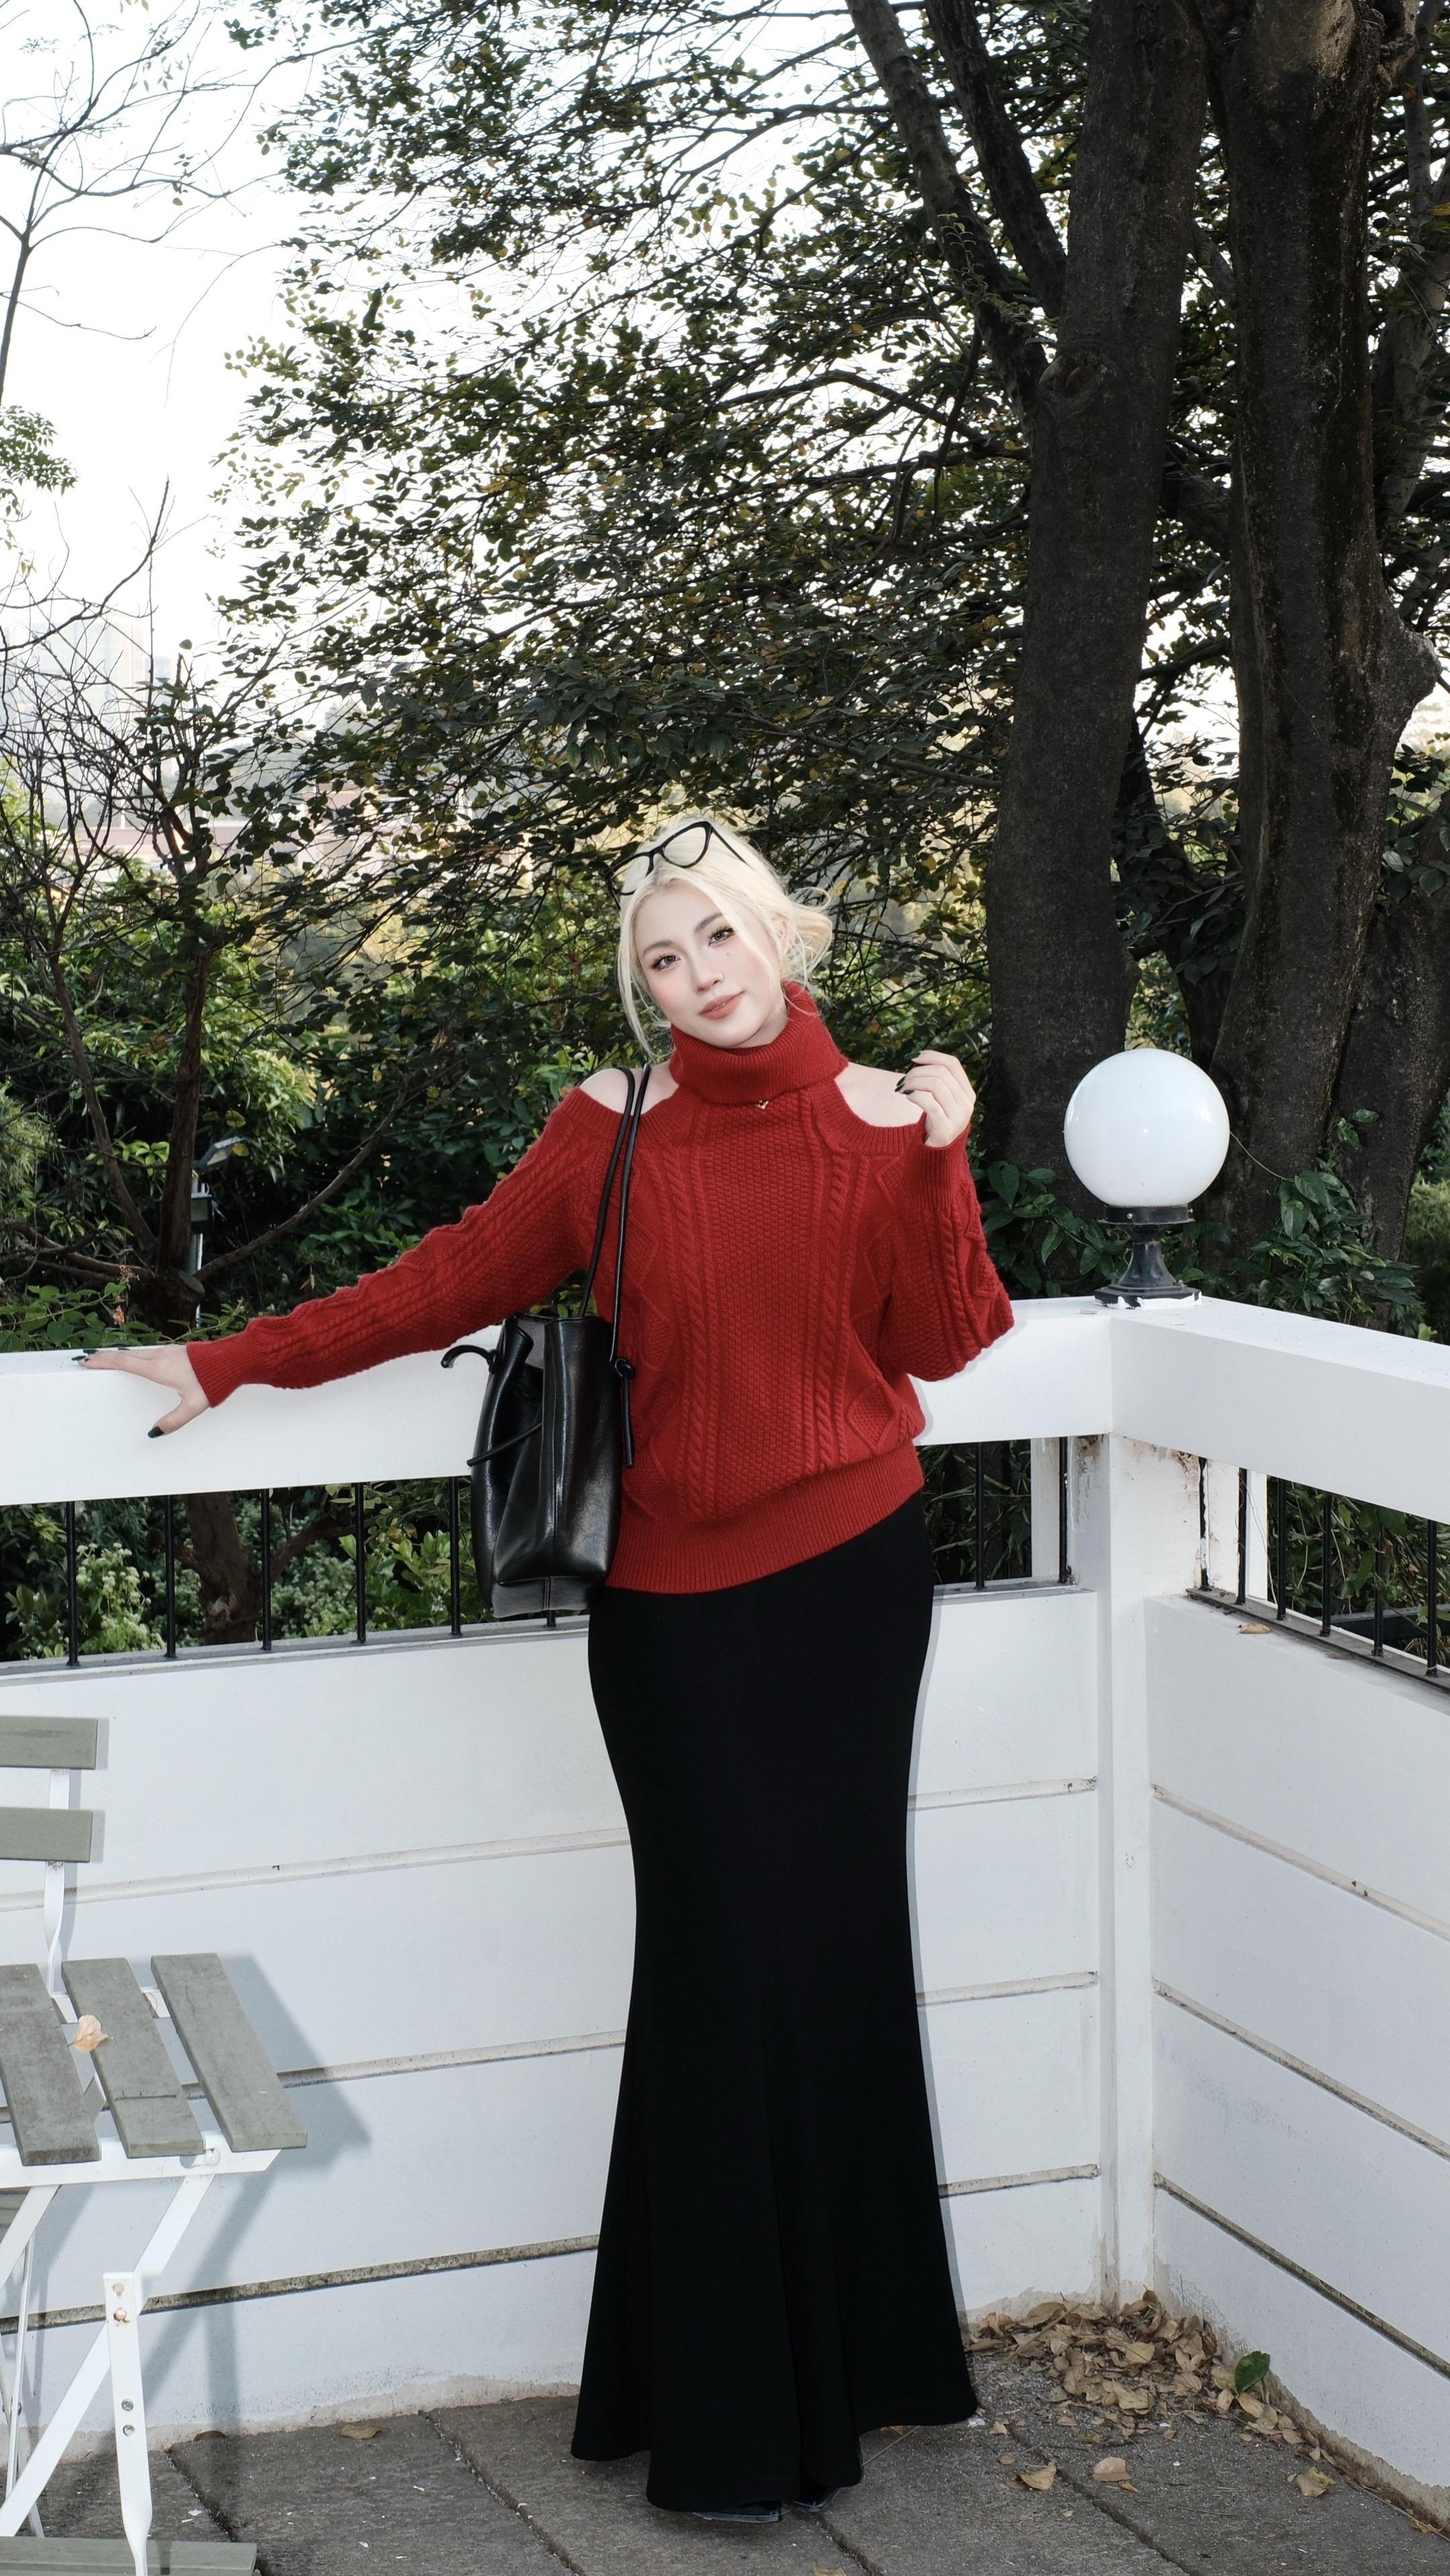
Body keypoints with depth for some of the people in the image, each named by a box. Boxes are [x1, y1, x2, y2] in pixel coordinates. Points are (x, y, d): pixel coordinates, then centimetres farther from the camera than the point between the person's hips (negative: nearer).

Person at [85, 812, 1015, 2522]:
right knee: (725, 1962, -2)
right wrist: (231, 1364, 2)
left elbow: (943, 1342, -1)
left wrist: (937, 1161, -13)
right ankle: (727, 2423, 10)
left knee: (840, 1945, 8)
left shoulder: (883, 1121, 2)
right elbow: (448, 1284, 3)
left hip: (852, 1580, 2)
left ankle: (860, 2348, 25)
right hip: (679, 1605, -1)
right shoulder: (612, 1131, -1)